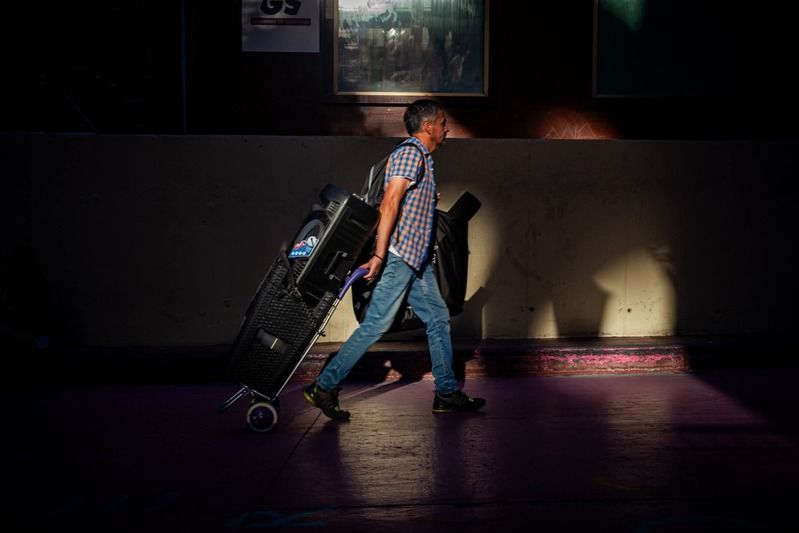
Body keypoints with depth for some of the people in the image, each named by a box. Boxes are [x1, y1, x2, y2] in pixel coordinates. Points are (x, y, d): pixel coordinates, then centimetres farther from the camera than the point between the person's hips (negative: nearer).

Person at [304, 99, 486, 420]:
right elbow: (389, 204, -22)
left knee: (438, 318, 10)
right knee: (376, 325, -8)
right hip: (398, 255, -10)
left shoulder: (422, 157, 19)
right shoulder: (411, 153, -12)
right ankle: (324, 388, -1)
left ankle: (447, 393, 16)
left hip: (415, 259, 11)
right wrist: (379, 255, -26)